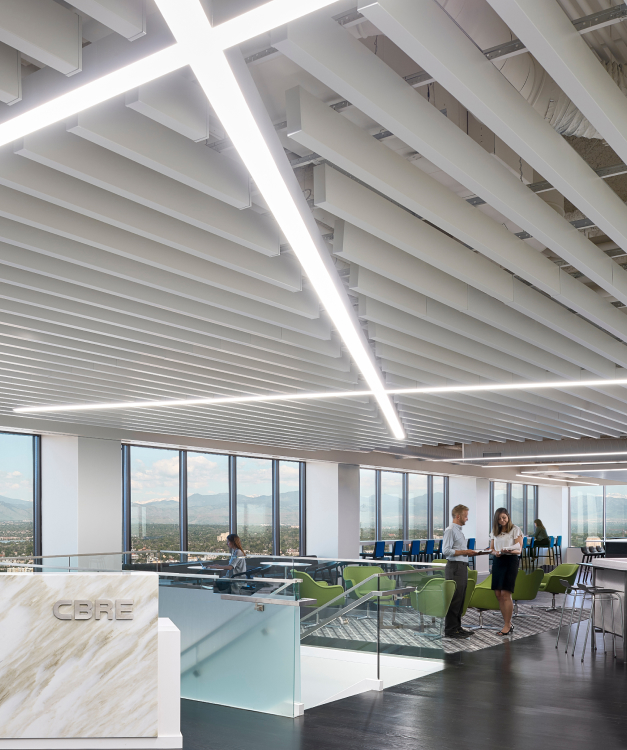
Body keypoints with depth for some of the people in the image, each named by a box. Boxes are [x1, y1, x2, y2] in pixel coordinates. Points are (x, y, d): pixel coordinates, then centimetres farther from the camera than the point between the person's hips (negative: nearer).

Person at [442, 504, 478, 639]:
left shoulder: (459, 530, 19)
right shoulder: (450, 530, -11)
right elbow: (446, 551, -19)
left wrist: (469, 553, 10)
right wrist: (464, 552, -17)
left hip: (462, 567, 10)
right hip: (454, 567, -10)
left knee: (460, 599, 13)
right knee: (454, 599, -7)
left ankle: (457, 626, 21)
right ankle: (450, 630, -3)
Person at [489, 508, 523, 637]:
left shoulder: (515, 530, -2)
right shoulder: (494, 532, 14)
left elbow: (519, 550, -6)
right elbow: (491, 548, 15)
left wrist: (508, 550, -27)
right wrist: (495, 552, -8)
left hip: (511, 561, -6)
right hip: (497, 561, 6)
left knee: (505, 594, -11)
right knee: (498, 594, 3)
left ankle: (507, 625, -6)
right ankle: (508, 623, 14)